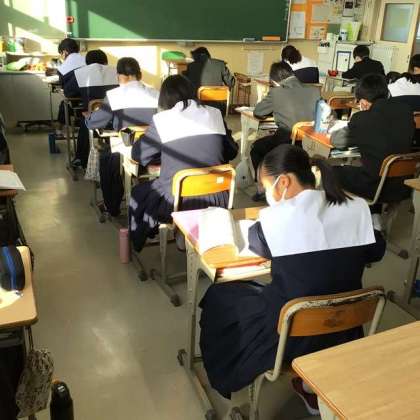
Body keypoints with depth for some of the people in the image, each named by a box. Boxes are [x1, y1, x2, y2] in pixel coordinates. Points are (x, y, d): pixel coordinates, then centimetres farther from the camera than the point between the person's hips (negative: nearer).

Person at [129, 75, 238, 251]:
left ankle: (140, 242, 40)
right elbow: (232, 152, 13)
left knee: (138, 192, 26)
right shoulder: (214, 115, 3)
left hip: (176, 203, -4)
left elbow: (138, 154, 5)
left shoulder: (162, 119, -6)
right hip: (215, 200, 4)